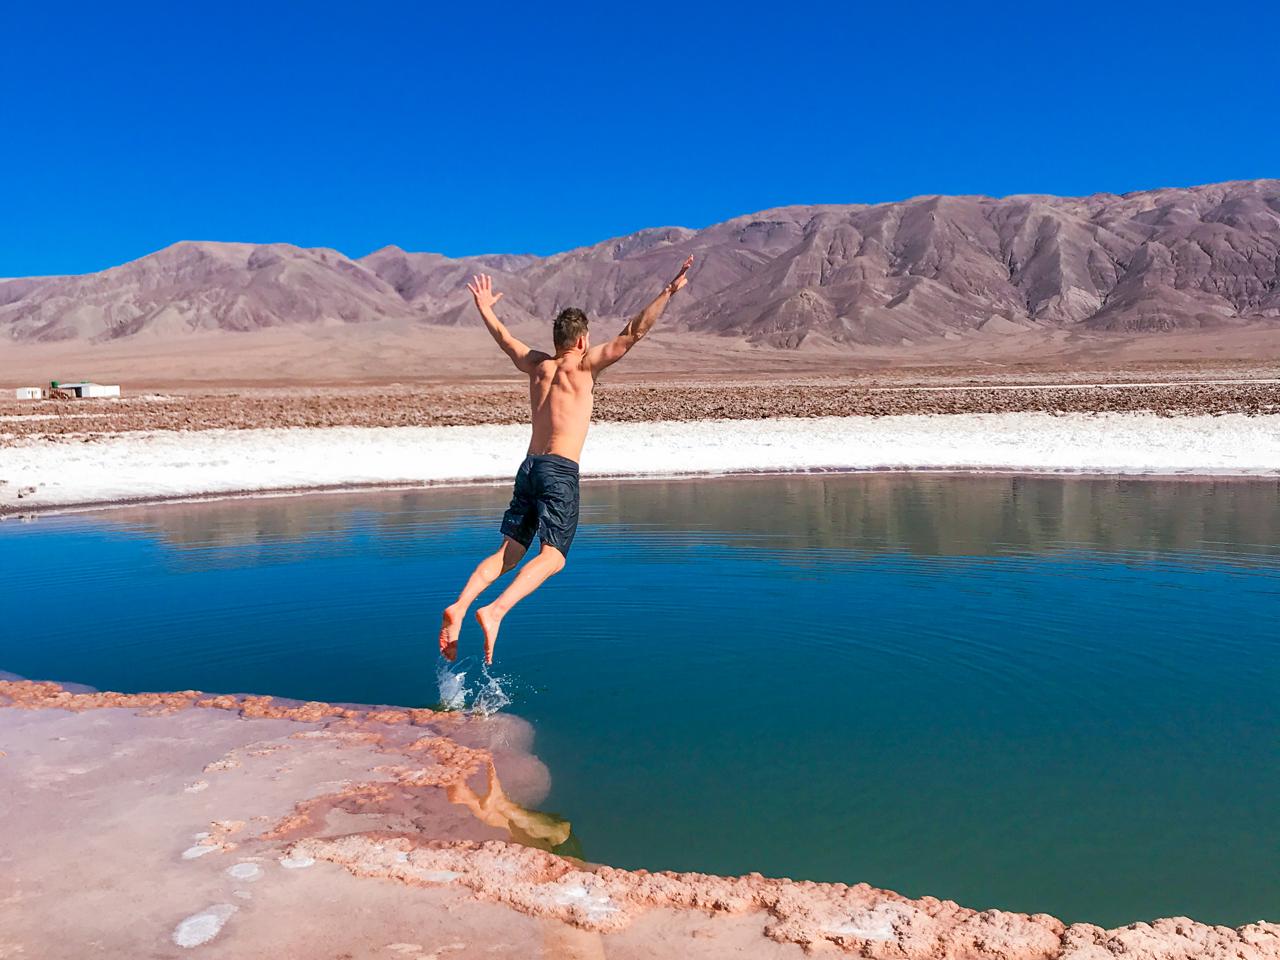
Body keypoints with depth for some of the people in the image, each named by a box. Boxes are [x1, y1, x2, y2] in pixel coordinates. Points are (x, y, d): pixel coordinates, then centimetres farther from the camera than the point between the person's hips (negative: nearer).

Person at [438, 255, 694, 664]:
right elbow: (633, 333, -5)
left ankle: (459, 606, -10)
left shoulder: (537, 365, 16)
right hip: (560, 470, -6)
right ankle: (495, 611, -28)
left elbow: (504, 337, 32)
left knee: (509, 553, 7)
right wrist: (668, 293, -3)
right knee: (552, 556, -10)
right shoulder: (584, 365, 1)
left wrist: (484, 307, 49)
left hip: (529, 466, 6)